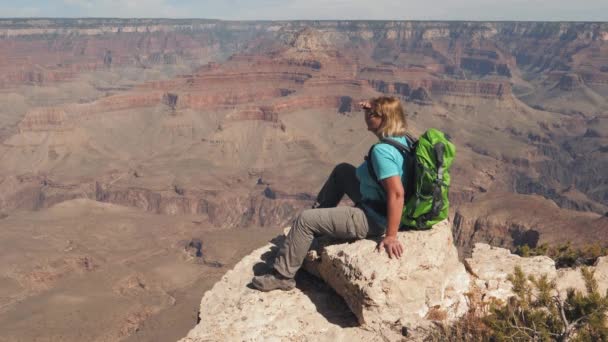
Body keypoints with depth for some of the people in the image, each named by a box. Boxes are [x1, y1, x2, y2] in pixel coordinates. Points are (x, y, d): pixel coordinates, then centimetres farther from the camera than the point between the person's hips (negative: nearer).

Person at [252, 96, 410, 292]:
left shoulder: (382, 151, -29)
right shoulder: (400, 138, -2)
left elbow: (397, 194, -35)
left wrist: (391, 236, -32)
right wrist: (372, 108, 5)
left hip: (373, 219, -10)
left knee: (305, 220, -3)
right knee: (342, 170, 24)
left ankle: (282, 276, 11)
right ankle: (319, 213, 37)